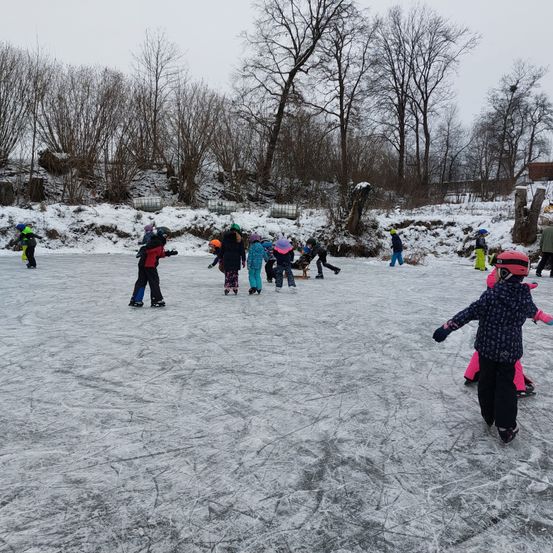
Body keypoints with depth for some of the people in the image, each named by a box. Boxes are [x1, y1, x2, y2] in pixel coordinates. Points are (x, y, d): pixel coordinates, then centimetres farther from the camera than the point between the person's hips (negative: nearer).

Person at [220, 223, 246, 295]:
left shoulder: (225, 237, 3)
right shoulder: (239, 239, -1)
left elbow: (222, 249, 6)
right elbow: (242, 250, -1)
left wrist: (221, 258, 13)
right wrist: (243, 260, 4)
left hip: (227, 257, 1)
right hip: (236, 258, -1)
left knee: (228, 274, 4)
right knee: (235, 274, 10)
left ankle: (227, 288, -5)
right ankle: (235, 289, 12)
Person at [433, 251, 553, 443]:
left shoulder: (492, 295, -18)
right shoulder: (525, 296, -3)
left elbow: (470, 313, -21)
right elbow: (532, 310, 20)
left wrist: (447, 327, -16)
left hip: (487, 348, -2)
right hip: (510, 351, 3)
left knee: (486, 381, 16)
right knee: (506, 385, 11)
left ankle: (488, 415, 32)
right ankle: (506, 427, 9)